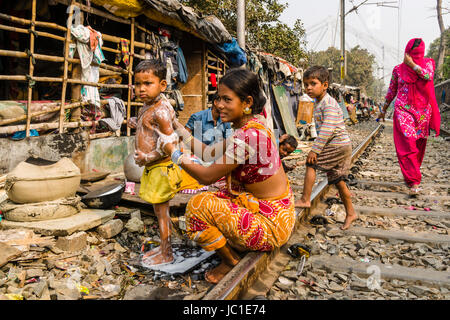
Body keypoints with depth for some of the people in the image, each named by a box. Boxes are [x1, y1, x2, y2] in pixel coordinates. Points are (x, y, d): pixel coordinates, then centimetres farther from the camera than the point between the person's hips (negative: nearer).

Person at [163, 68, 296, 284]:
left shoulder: (249, 135, -27)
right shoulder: (250, 125, 3)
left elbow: (206, 176, -20)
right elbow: (209, 153, 8)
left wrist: (174, 153, -9)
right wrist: (177, 127, 8)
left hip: (271, 225, -10)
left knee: (198, 205, -14)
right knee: (210, 199, 18)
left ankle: (231, 262, 8)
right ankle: (236, 250, 21)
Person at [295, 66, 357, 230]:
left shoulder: (329, 104, -18)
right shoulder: (318, 103, 13)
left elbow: (326, 130, -26)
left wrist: (315, 150, -26)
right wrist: (317, 147, 19)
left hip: (338, 145, -10)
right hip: (341, 146, 10)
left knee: (311, 163, -10)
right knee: (337, 180, 12)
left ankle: (305, 199, -3)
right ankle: (350, 213, 21)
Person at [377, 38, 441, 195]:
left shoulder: (427, 63, 9)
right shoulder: (398, 69, 8)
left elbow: (429, 76, -14)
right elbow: (391, 91, 15)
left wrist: (412, 64, -10)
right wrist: (383, 110, 17)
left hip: (423, 111, 2)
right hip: (403, 110, -2)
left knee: (419, 145, 8)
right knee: (407, 145, -14)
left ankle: (411, 175, 26)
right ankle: (413, 181, -15)